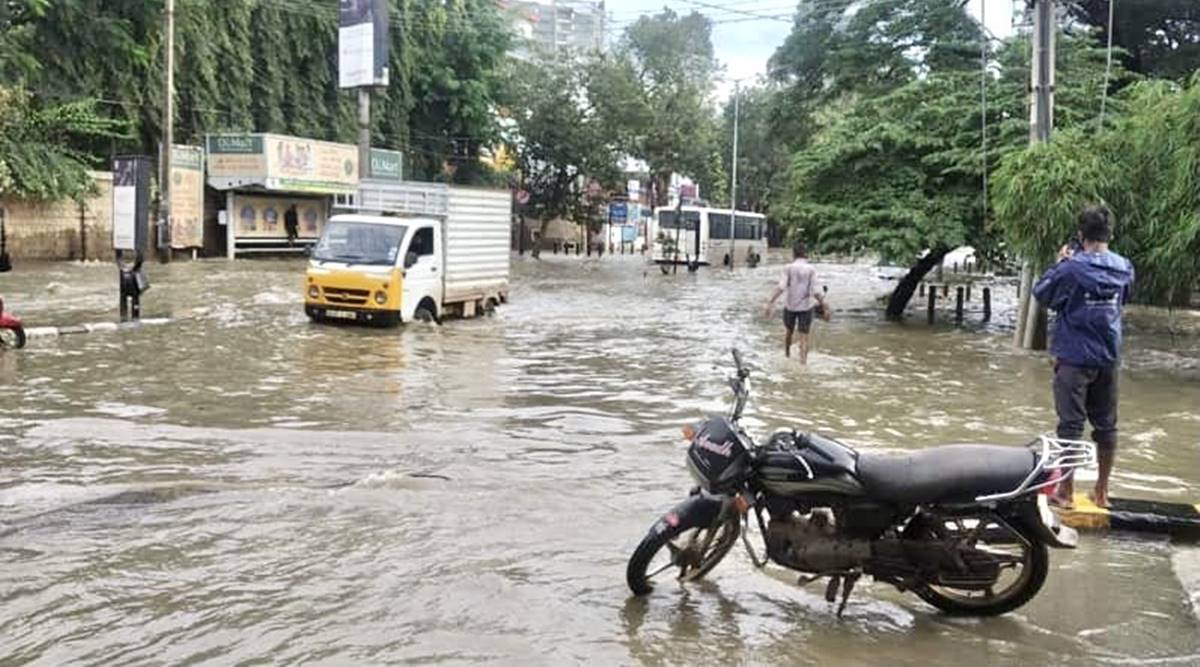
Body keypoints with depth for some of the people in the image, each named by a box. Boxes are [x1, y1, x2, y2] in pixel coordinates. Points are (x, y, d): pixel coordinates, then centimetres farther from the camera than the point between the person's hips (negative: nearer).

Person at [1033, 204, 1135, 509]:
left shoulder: (1072, 268, -15)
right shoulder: (1124, 268, 1)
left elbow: (1041, 293, -2)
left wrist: (1059, 263, 7)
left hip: (1074, 358, -5)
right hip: (1109, 358, 5)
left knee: (1071, 424, 1)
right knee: (1106, 425, 12)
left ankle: (1066, 492, 7)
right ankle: (1102, 491, 21)